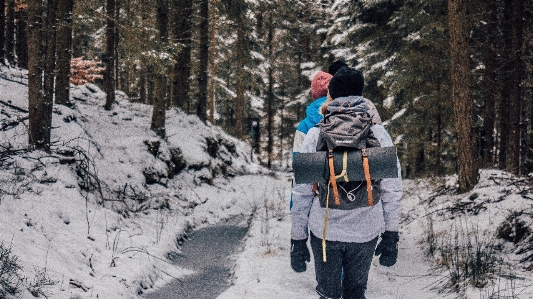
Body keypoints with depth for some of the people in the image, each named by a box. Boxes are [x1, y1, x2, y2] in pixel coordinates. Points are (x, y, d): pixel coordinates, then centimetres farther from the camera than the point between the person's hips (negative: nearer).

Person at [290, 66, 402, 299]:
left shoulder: (316, 134, -6)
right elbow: (392, 190, -2)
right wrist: (391, 236, 7)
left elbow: (301, 192, -5)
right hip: (365, 231, 1)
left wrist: (297, 239, 2)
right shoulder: (378, 134, -4)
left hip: (325, 230, -1)